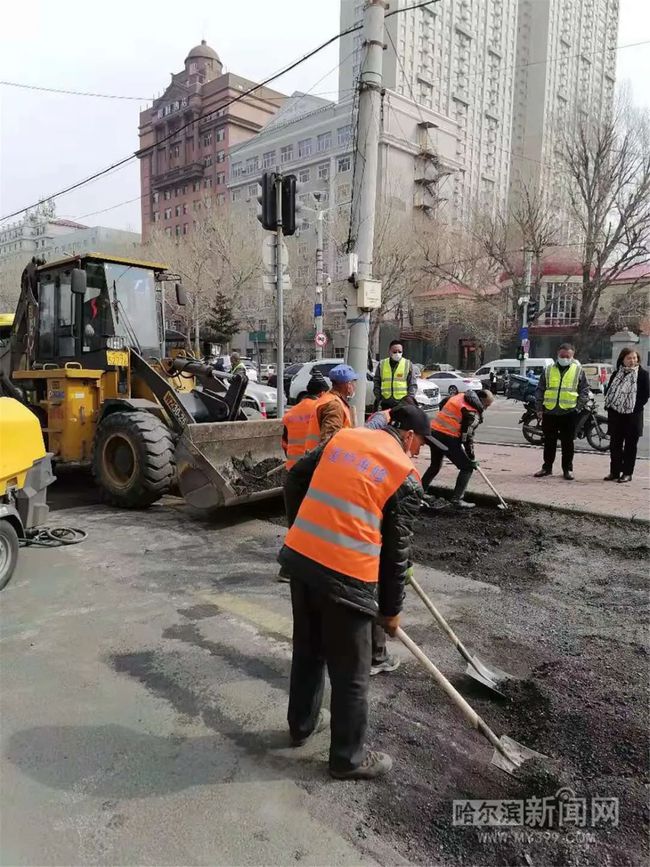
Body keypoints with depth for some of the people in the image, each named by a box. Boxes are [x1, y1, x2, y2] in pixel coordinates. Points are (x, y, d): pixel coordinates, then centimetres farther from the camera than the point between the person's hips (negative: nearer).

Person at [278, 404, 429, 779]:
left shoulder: (344, 436, 11)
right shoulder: (408, 477, -2)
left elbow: (296, 479, 15)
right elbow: (396, 550, 1)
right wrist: (391, 608, 13)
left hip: (299, 556, 6)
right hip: (346, 575, -6)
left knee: (307, 650, 26)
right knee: (351, 674, 13)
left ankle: (302, 724, 46)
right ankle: (349, 758, 31)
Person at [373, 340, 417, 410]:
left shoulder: (408, 364, 6)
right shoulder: (382, 364, 11)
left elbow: (413, 385, 5)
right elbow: (377, 383, 14)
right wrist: (378, 398, 5)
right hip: (386, 404, 2)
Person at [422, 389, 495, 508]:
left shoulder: (460, 397, 13)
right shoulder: (472, 412, -11)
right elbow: (467, 436, -12)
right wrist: (472, 458, -2)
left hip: (434, 431, 9)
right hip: (447, 437, -9)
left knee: (435, 465, 27)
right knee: (467, 467, 3)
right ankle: (457, 499, 1)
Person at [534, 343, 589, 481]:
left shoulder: (578, 370, 4)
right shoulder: (548, 370, 9)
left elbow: (584, 391, 3)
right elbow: (540, 391, 10)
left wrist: (578, 408, -6)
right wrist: (539, 409, 4)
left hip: (569, 413, -2)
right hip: (549, 412, 2)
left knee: (568, 443, 5)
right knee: (549, 442, 9)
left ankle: (568, 469, 15)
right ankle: (547, 467, 19)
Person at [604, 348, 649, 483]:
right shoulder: (616, 374, 10)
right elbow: (608, 390, 12)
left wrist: (636, 407, -12)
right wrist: (609, 404, -2)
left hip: (633, 416, -4)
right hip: (615, 414, 4)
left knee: (630, 445, 3)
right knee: (615, 444, 7)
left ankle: (627, 473, 9)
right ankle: (614, 472, 15)